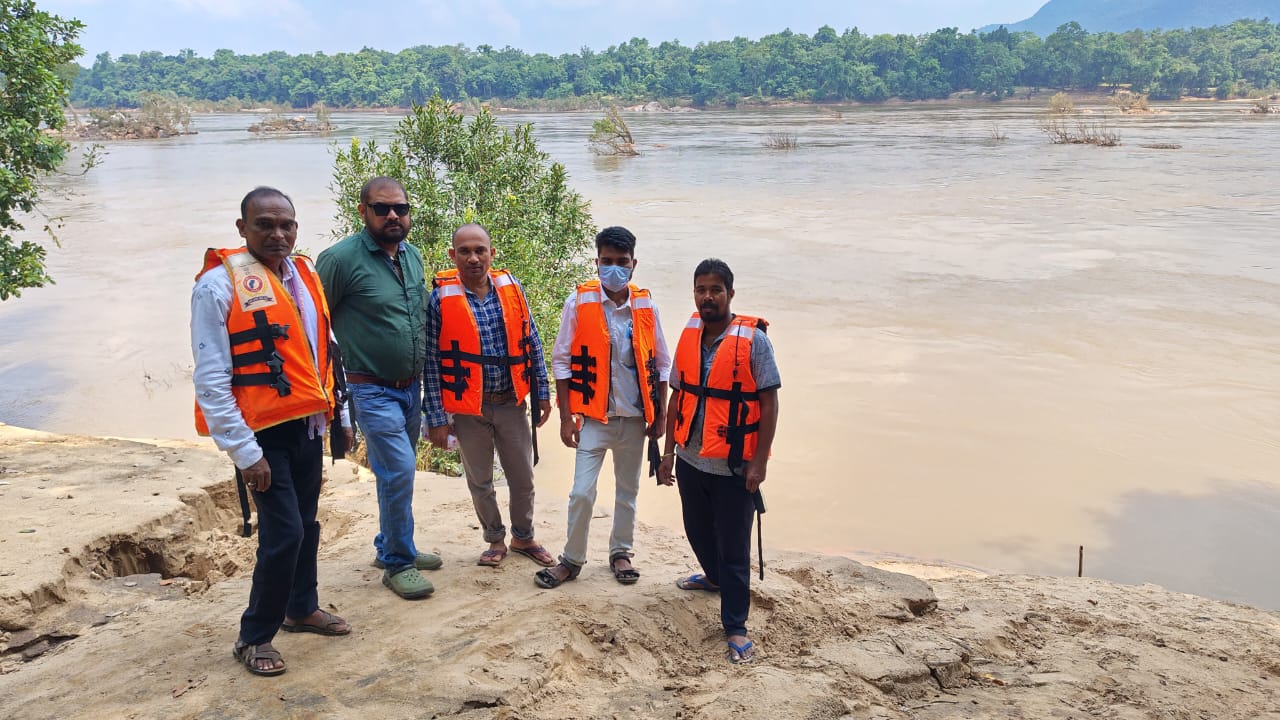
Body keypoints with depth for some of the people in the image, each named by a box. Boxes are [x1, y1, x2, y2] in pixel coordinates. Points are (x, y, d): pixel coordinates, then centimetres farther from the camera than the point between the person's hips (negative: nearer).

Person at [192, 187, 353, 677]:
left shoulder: (305, 277, 9)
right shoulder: (220, 283, -12)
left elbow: (326, 354, 16)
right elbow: (211, 378, -15)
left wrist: (341, 416, 15)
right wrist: (244, 451, -17)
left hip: (307, 426, 7)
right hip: (263, 433, -6)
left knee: (306, 524, 16)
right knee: (284, 533, -7)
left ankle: (302, 608, 36)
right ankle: (254, 637, 12)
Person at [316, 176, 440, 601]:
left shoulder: (412, 256, 7)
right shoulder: (342, 258, -15)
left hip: (411, 387, 7)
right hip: (372, 390, -7)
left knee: (398, 472, 16)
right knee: (398, 471, -10)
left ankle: (389, 545, 34)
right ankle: (398, 564, 6)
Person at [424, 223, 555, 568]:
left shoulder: (511, 288, -2)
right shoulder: (440, 299, -10)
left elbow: (531, 343, 5)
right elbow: (432, 362, -8)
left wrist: (542, 393, 6)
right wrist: (437, 417, -9)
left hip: (512, 402, 2)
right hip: (469, 409, -2)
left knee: (523, 478, 12)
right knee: (480, 482, 13)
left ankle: (523, 537, 34)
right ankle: (495, 540, 34)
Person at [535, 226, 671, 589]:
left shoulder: (645, 305, -2)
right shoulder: (579, 302, -8)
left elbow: (660, 363, 6)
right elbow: (561, 360, -5)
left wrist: (660, 414, 4)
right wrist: (566, 417, -7)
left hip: (635, 418, 3)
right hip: (593, 416, -2)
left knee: (628, 491, 14)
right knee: (582, 492, -4)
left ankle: (620, 553, 32)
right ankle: (572, 559, 15)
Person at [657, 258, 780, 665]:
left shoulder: (753, 339, -12)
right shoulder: (689, 337, 4)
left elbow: (769, 402, -11)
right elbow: (677, 397, 10)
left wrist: (759, 460, -14)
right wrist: (669, 451, 9)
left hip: (734, 466, -6)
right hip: (691, 460, 6)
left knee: (733, 547, 2)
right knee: (698, 531, 23)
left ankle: (735, 628, 15)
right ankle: (714, 577, 52)